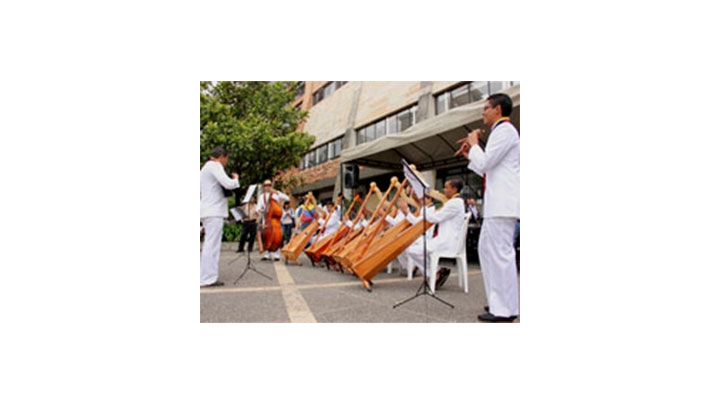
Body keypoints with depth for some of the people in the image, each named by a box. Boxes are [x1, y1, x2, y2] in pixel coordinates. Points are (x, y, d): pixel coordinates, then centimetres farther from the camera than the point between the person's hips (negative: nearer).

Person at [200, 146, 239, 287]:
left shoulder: (205, 167, 22)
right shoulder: (215, 166, -8)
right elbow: (228, 184, -21)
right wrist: (236, 179, 0)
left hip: (207, 211, 10)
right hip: (214, 211, -10)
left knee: (209, 245, 13)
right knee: (212, 245, -9)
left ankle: (206, 277, 16)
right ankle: (207, 279, -8)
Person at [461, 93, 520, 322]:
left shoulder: (505, 130, -7)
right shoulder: (500, 131, 24)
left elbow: (485, 163, -16)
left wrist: (474, 144, 0)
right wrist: (470, 156, 23)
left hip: (503, 202, -11)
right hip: (497, 202, 11)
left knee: (501, 252, -9)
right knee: (486, 248, 13)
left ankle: (506, 309, -3)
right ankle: (499, 301, 21)